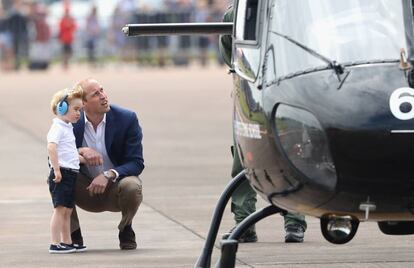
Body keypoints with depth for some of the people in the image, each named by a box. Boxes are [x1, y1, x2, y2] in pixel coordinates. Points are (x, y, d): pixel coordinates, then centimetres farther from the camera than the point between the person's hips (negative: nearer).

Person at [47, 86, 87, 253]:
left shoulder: (68, 128, 20)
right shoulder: (57, 128, -12)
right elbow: (51, 147, -27)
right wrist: (56, 170, -29)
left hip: (70, 174, 10)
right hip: (61, 174, -10)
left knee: (67, 209, 14)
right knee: (60, 208, -10)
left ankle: (66, 242, 21)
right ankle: (55, 244, -10)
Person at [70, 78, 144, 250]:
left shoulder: (127, 119, -15)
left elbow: (136, 163, -17)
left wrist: (108, 175, -35)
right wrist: (81, 151, -32)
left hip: (115, 187, -1)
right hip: (86, 190, 1)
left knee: (131, 186, -35)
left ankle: (126, 230, -1)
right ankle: (74, 234, -5)